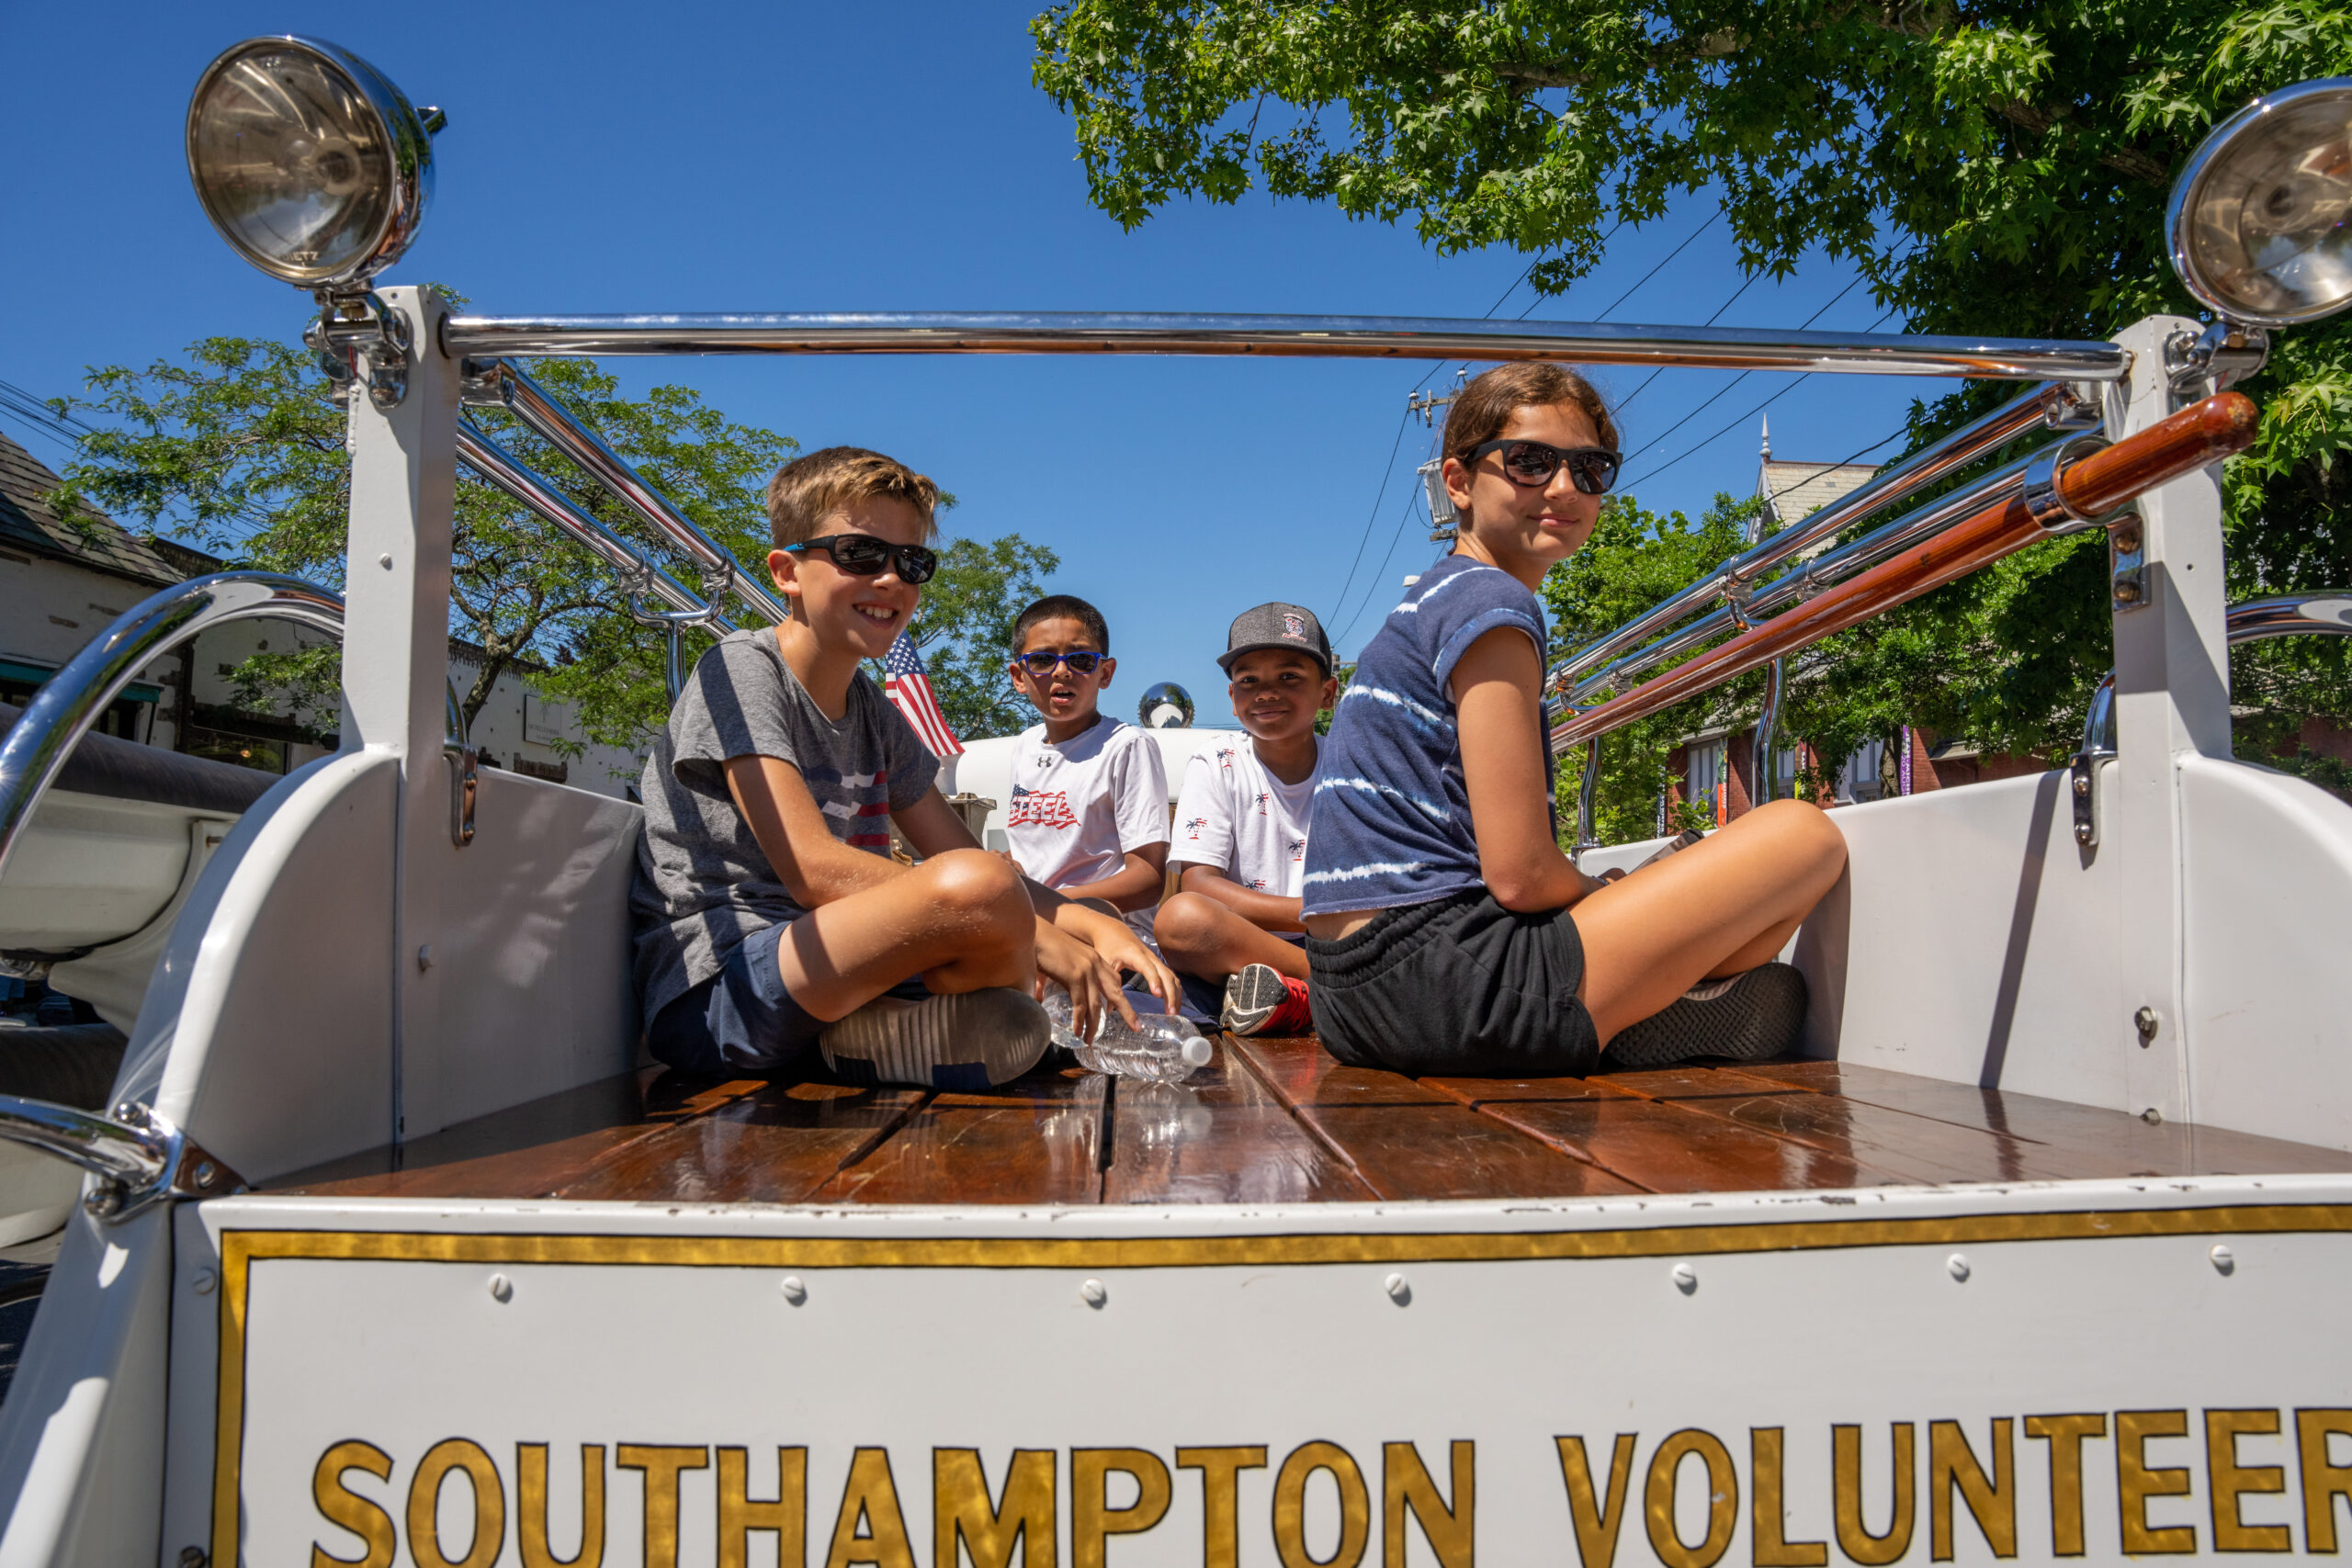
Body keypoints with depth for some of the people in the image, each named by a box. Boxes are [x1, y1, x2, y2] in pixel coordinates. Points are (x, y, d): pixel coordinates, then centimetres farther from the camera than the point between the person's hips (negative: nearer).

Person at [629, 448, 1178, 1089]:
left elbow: (960, 857, 15)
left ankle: (889, 1035, -10)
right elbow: (815, 869, -20)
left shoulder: (874, 712, 16)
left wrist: (1094, 925, -5)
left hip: (836, 989, 8)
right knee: (980, 885, -31)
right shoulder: (743, 669, -7)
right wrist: (1029, 930, -22)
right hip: (712, 994, -8)